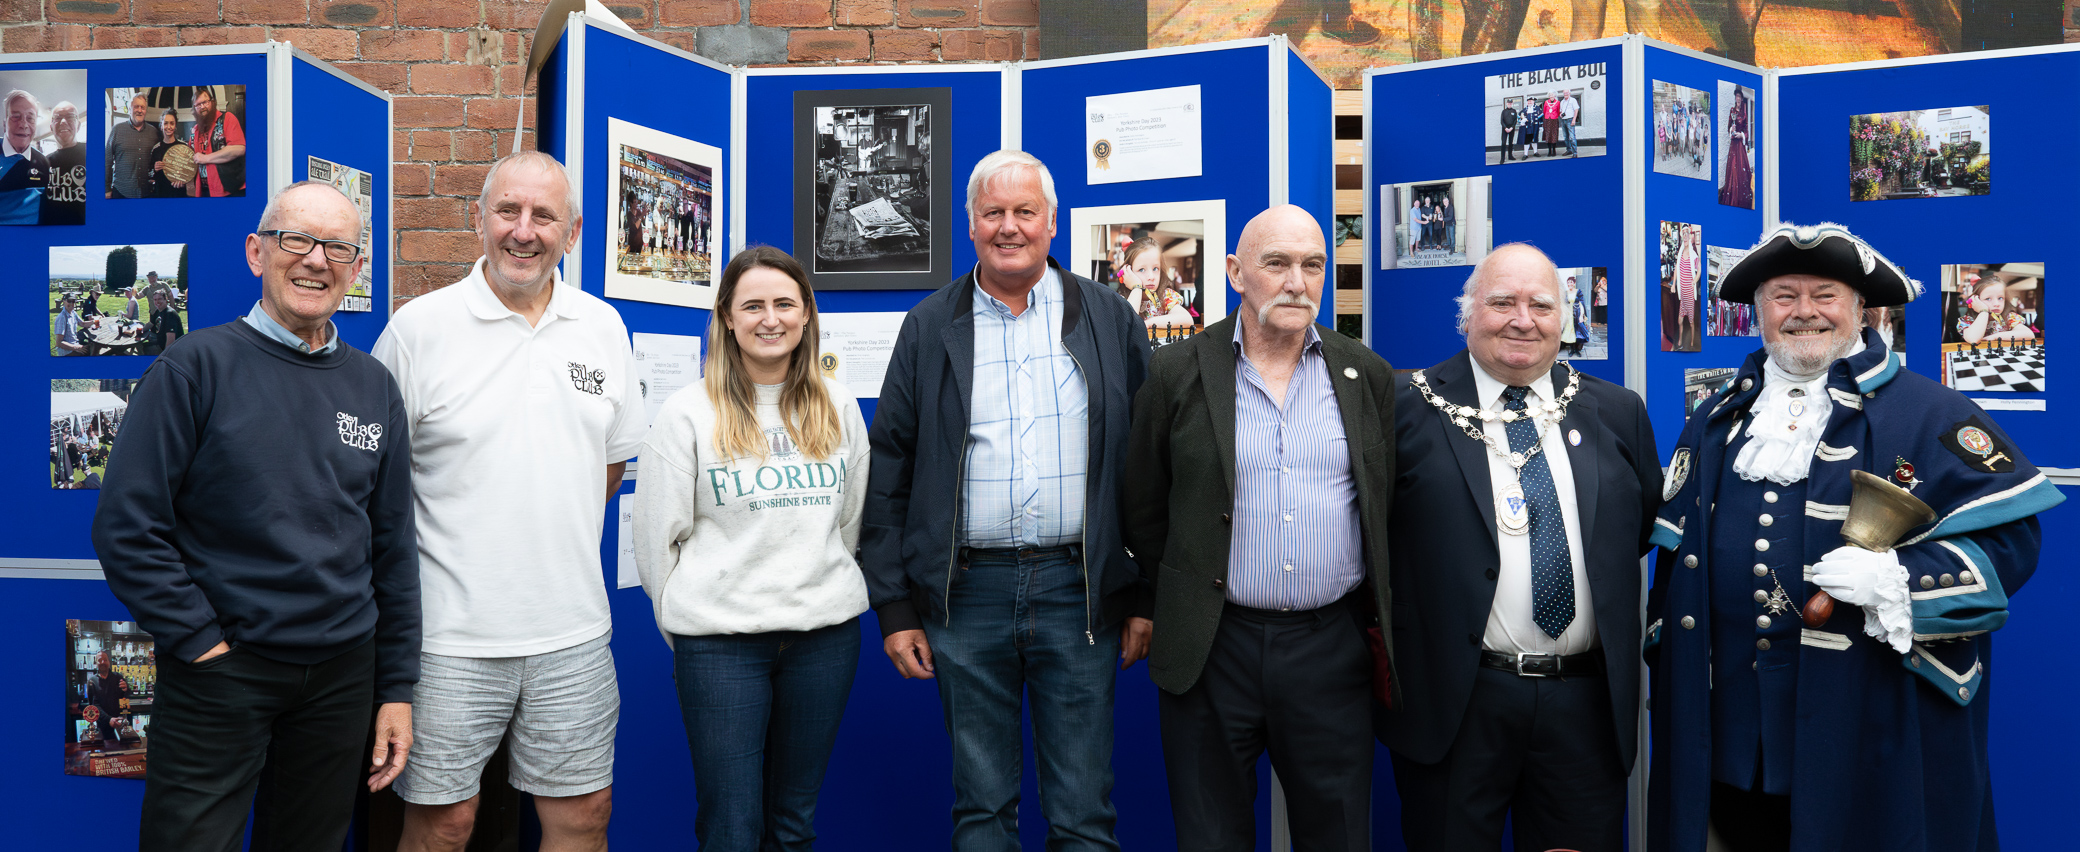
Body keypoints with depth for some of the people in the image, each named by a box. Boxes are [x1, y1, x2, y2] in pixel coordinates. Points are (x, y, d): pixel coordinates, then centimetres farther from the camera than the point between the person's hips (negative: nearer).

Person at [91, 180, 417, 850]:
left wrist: (396, 687, 7)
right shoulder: (195, 369, -6)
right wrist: (201, 640, -12)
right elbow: (127, 528, -8)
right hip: (220, 670, -4)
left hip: (343, 672, 4)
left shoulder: (375, 388, 6)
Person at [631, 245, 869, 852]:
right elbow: (656, 538, 0)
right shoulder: (688, 414, -3)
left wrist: (827, 594, 13)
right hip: (720, 641, -3)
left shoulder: (838, 408, 7)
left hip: (826, 633, 3)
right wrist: (688, 626, 3)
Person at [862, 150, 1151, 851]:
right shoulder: (929, 328, 6)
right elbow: (888, 471, 6)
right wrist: (893, 607, 0)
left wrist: (1146, 596, 0)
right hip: (966, 593, 1)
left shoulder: (1110, 320, 6)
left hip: (1079, 590, 0)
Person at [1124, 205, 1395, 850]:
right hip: (1210, 650, -1)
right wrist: (1188, 602, 4)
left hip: (1333, 649, 2)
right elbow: (1140, 509, 4)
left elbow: (1394, 505, 11)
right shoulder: (1176, 374, -1)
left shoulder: (1369, 377, 6)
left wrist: (1376, 619, 7)